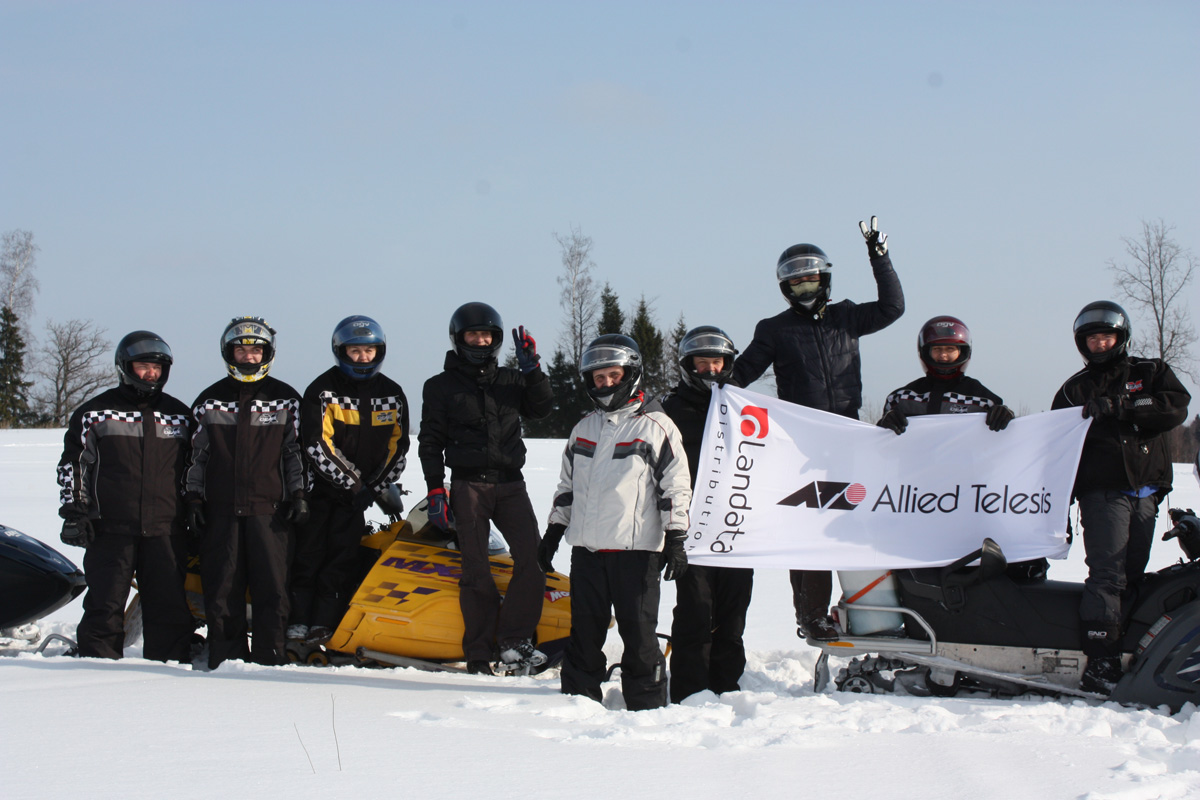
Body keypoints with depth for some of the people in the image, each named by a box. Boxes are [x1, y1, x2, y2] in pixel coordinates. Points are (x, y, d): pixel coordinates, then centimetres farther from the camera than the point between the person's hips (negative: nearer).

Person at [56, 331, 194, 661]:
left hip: (166, 531, 2)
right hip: (110, 528, -2)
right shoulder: (94, 413, 7)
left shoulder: (179, 415, 15)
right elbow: (72, 465, 8)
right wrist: (73, 512, -1)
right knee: (105, 608, -4)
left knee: (171, 609, 1)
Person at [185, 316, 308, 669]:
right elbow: (197, 454, 14)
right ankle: (226, 659, 6)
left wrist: (299, 495, 1)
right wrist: (194, 498, 6)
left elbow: (296, 450, 10)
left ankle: (270, 656, 0)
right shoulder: (209, 401, 13)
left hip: (269, 507, -1)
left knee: (272, 586, -6)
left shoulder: (285, 399, 10)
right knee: (222, 587, 0)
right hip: (220, 508, 1)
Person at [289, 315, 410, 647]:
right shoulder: (323, 390, -3)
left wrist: (376, 488, -4)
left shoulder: (392, 394, 8)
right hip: (320, 484, -2)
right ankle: (298, 619, -12)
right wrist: (351, 485, -16)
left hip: (362, 490, 2)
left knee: (342, 554, -8)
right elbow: (317, 445, -10)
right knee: (308, 548, -11)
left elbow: (398, 446, 9)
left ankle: (324, 621, -11)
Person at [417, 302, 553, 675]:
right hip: (468, 486, -2)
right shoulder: (441, 386, 8)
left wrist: (532, 370, -8)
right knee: (477, 570, -5)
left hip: (510, 483, 2)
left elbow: (541, 407, 4)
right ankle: (479, 654, 0)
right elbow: (430, 441, 5)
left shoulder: (511, 380, 15)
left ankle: (513, 640, -10)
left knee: (532, 556, -14)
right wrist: (435, 490, -4)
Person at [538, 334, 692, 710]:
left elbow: (675, 485, -3)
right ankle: (579, 697, 17)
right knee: (584, 629, 8)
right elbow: (567, 485, 24)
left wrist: (676, 540, -8)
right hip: (586, 546, 5)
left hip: (636, 548, -5)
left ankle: (646, 706, 4)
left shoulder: (655, 426, -1)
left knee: (638, 630, -3)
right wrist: (553, 532, 20)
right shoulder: (584, 429, 16)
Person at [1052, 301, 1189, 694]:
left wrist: (1120, 407, -14)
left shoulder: (1151, 373, 14)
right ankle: (1101, 661, -20)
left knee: (1133, 575, 2)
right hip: (1103, 490, -2)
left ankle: (1131, 648, 2)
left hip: (1145, 493, 2)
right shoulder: (1074, 390, 15)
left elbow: (1176, 407, -5)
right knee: (1108, 573, -14)